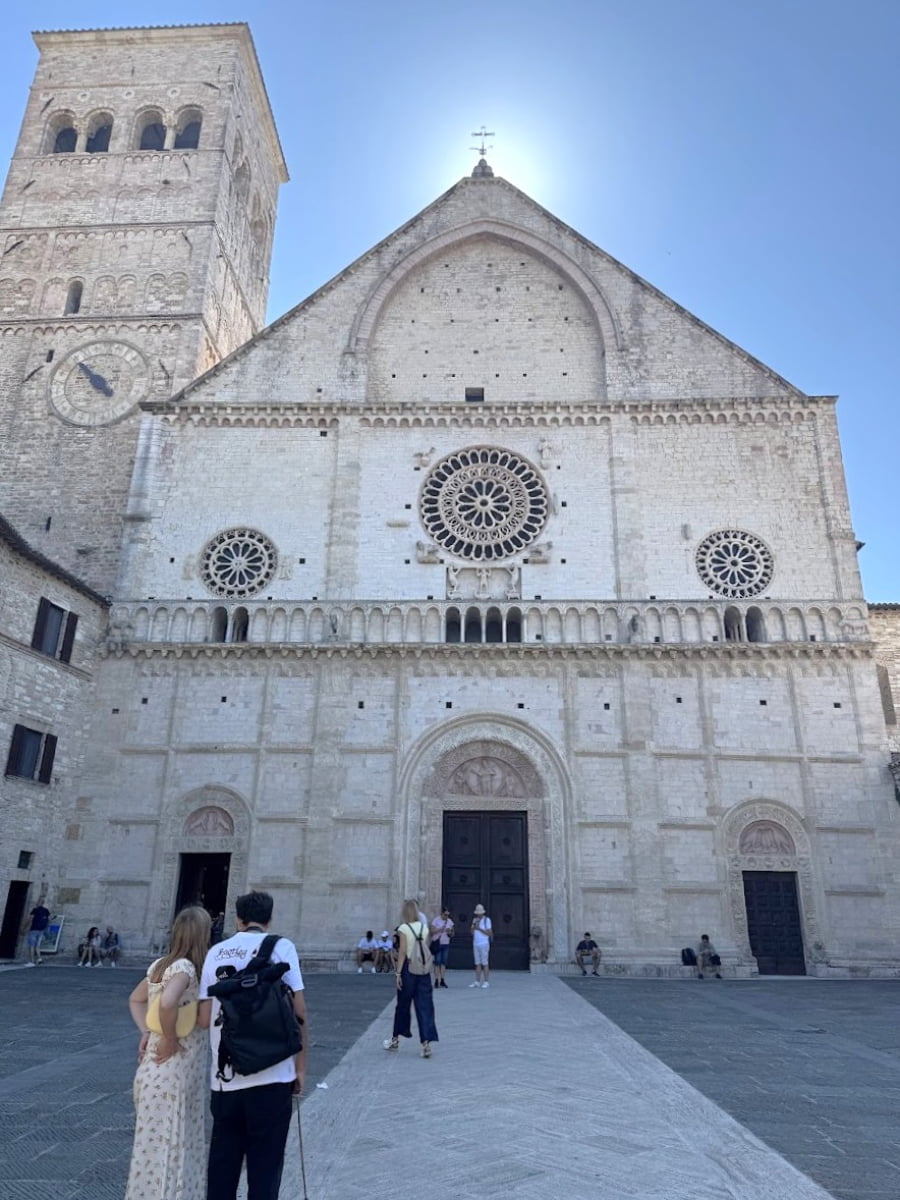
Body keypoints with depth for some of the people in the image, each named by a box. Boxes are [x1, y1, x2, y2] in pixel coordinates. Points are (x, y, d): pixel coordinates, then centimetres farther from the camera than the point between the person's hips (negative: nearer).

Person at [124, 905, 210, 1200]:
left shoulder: (161, 964, 6)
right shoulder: (184, 967, -21)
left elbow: (135, 1000, 18)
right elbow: (167, 1003, -38)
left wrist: (147, 1032, 8)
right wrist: (169, 1040, -23)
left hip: (161, 1072, 9)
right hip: (172, 1073, -9)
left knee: (163, 1145, 22)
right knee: (165, 1147, 4)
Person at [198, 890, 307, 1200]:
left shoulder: (216, 952, 5)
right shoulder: (281, 947, -3)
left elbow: (204, 1018, 3)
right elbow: (298, 1012, -6)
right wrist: (301, 1067, 3)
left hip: (224, 1077, 3)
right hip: (271, 1075, -3)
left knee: (222, 1163, 18)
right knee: (264, 1165, 8)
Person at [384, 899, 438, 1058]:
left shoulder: (403, 928, -8)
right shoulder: (424, 927, 5)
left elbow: (402, 952, -12)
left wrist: (398, 973, -9)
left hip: (408, 968, -3)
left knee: (403, 1004, 12)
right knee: (424, 1006, 3)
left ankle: (395, 1039, 29)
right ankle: (426, 1043, -4)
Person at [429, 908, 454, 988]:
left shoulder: (450, 921, 9)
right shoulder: (436, 920, -5)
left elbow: (452, 934, 13)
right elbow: (432, 932, -10)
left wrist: (450, 932, -8)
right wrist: (440, 929, -21)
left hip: (446, 944, 4)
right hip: (437, 944, -4)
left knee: (444, 962, 2)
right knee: (437, 962, -5)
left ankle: (442, 980, 6)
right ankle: (436, 981, -3)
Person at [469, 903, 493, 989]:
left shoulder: (487, 920, -5)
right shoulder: (475, 919, 12)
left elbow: (489, 933, -9)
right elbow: (472, 933, 8)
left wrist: (479, 928, -16)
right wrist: (474, 924, -9)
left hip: (484, 944, -5)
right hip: (476, 944, 5)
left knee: (485, 964, -3)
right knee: (478, 964, 6)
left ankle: (486, 982, 1)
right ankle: (477, 982, 9)